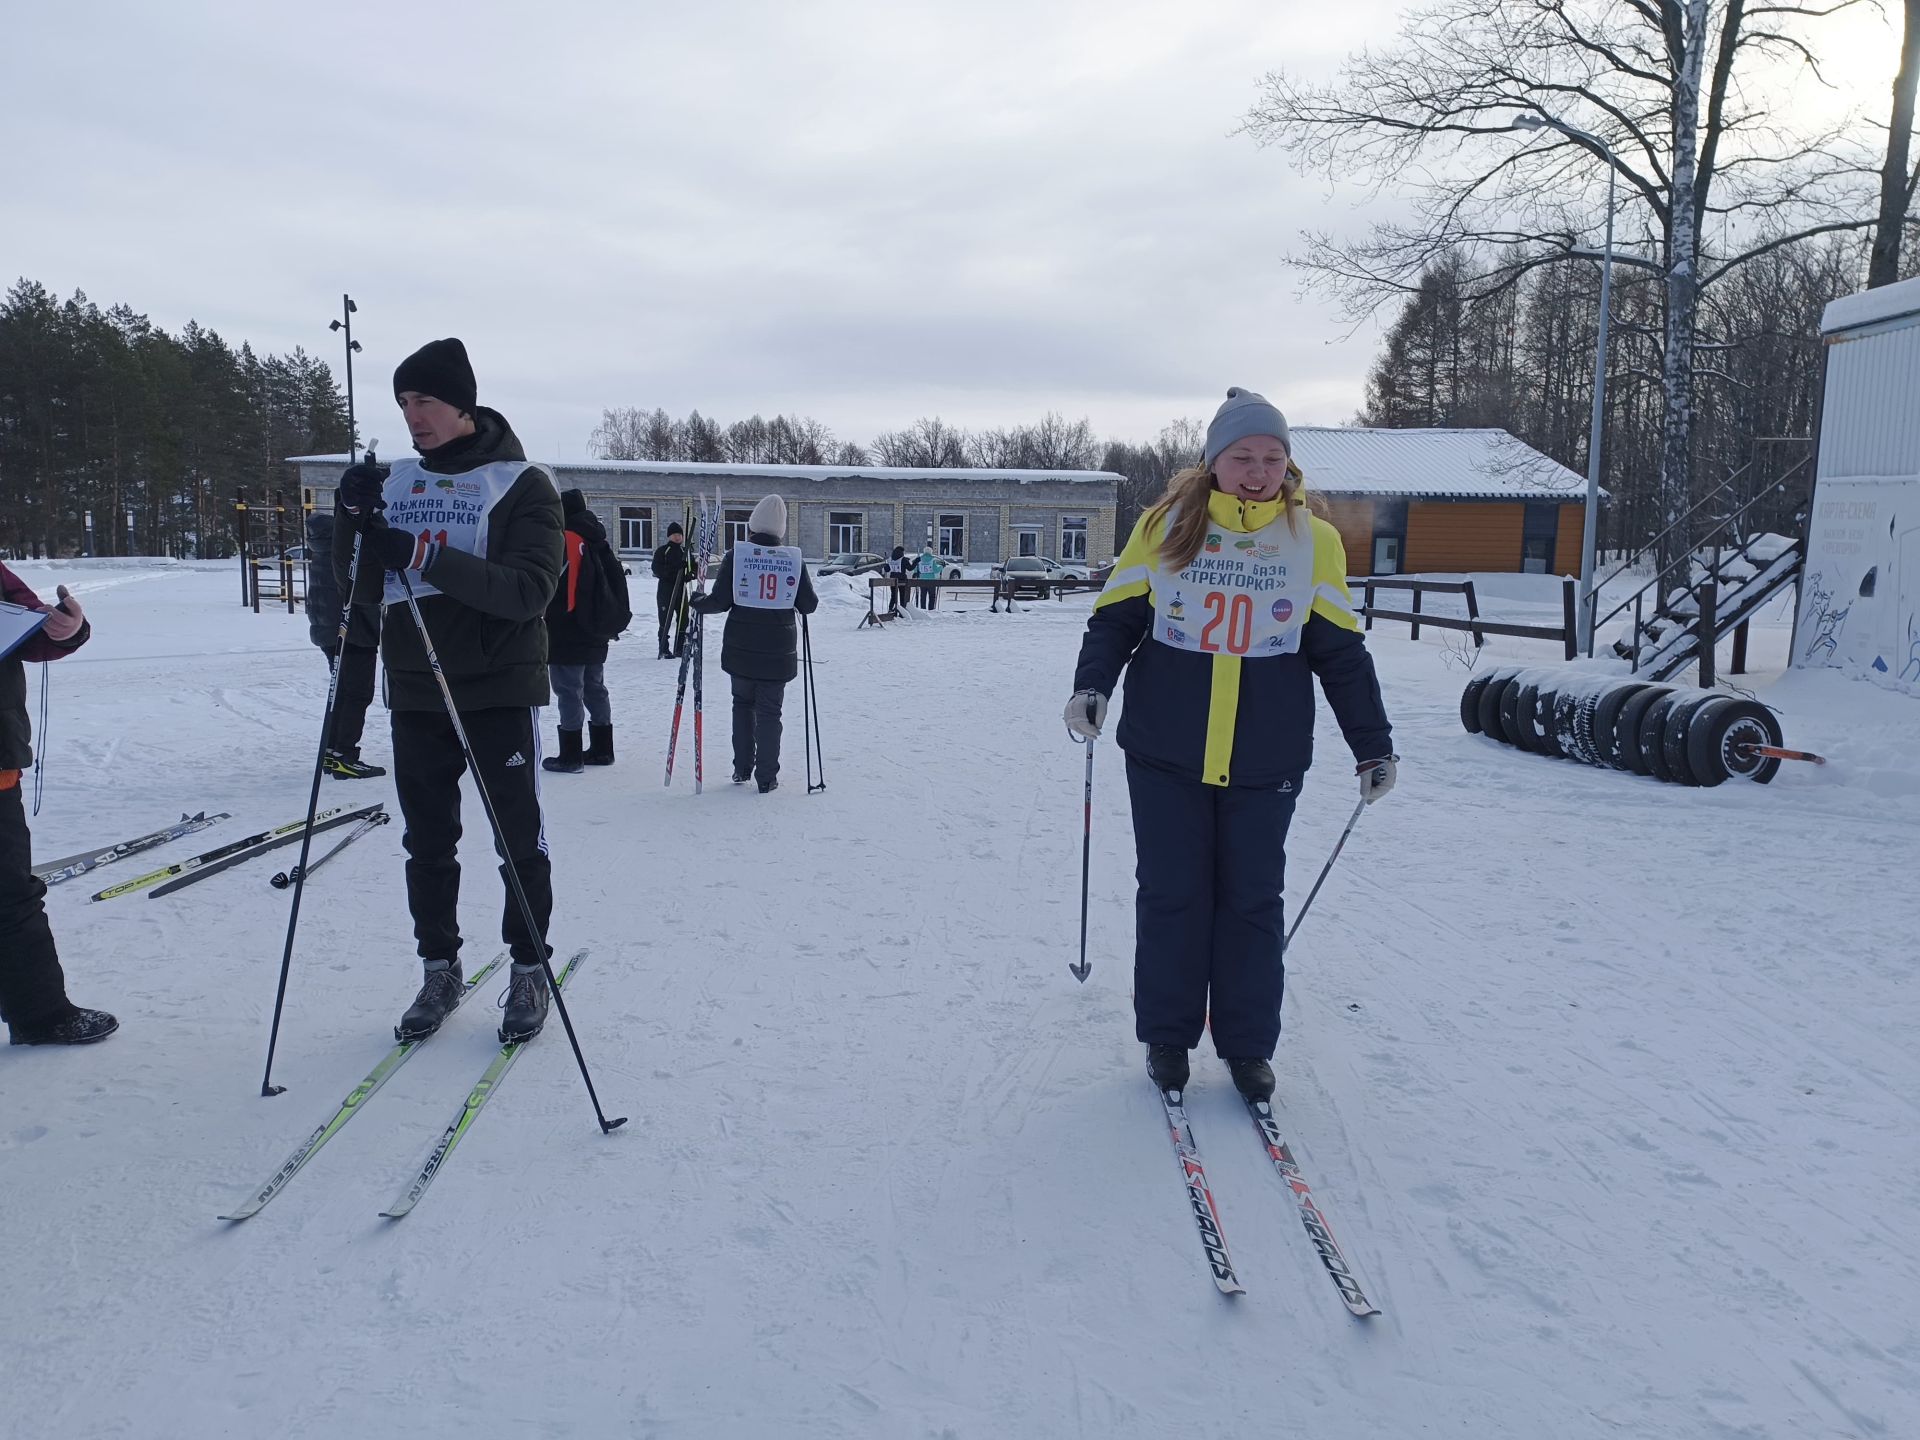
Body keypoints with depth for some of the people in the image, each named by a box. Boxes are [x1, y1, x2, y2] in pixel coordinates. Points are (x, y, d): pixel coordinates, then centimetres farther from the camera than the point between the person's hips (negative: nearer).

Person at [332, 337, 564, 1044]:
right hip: (415, 692, 5)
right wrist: (353, 522, -11)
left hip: (500, 690, -4)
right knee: (427, 841, 11)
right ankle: (439, 968, 25)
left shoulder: (521, 484, -6)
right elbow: (365, 587, 8)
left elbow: (529, 590, -20)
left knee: (518, 839, 4)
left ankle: (530, 970, 19)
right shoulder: (395, 481, 9)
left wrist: (422, 556, -27)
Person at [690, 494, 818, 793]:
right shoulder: (794, 559, -2)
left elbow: (720, 601, -7)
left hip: (741, 648, 0)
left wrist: (697, 603, 13)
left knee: (743, 703, 18)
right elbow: (809, 605, 1)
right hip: (778, 651, 0)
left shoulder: (736, 555, -5)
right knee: (769, 711, 6)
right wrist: (800, 598, 24)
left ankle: (742, 769, 20)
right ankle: (767, 777, 4)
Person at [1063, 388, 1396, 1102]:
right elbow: (1116, 618, 2)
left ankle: (1248, 1046, 22)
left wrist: (1374, 745, 6)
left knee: (1253, 902, 7)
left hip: (1265, 763, 1)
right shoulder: (1166, 526, 0)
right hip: (1166, 755, 0)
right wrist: (1093, 684, -15)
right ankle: (1167, 1036, 23)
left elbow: (1341, 654, 6)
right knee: (1171, 896, 7)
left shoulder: (1313, 540, 3)